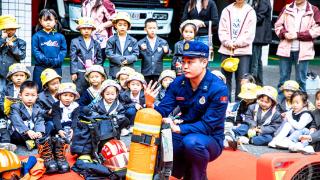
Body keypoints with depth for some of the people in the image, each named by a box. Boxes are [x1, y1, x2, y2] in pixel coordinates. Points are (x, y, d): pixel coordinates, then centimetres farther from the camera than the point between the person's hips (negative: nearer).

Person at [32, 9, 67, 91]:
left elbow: (63, 50, 3)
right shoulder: (37, 36, 2)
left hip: (56, 68, 2)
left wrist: (57, 60, -13)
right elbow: (35, 51, -5)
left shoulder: (60, 37, 8)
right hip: (40, 69, -2)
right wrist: (46, 60, -15)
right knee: (39, 91, 2)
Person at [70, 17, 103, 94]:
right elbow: (73, 58, 2)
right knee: (79, 93, -1)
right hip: (80, 73, -2)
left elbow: (99, 59, 15)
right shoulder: (75, 42, 6)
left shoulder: (96, 43, 13)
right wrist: (73, 72, -5)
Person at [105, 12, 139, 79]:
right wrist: (120, 60, -16)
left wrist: (127, 59, -18)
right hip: (115, 70, -1)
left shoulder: (133, 41, 6)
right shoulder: (111, 40, 3)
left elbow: (135, 54, 0)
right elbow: (109, 54, -6)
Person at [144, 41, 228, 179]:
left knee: (191, 141, -37)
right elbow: (162, 111, -7)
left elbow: (207, 125, -22)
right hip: (185, 136, 5)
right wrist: (150, 105, -29)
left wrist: (178, 129, -33)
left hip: (210, 140, -5)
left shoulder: (218, 89, -19)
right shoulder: (178, 83, -4)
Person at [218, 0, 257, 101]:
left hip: (243, 50, -2)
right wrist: (228, 43, -10)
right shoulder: (227, 10, 9)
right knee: (225, 78, 7)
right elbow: (222, 30, 4)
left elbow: (250, 33, -4)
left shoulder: (250, 12, 3)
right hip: (226, 50, 2)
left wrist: (236, 43, -10)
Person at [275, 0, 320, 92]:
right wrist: (284, 33, -11)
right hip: (286, 49, 2)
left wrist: (298, 35, -13)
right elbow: (278, 25, 11)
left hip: (303, 50, -2)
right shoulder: (287, 9, 10)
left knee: (301, 80, 3)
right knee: (283, 78, 7)